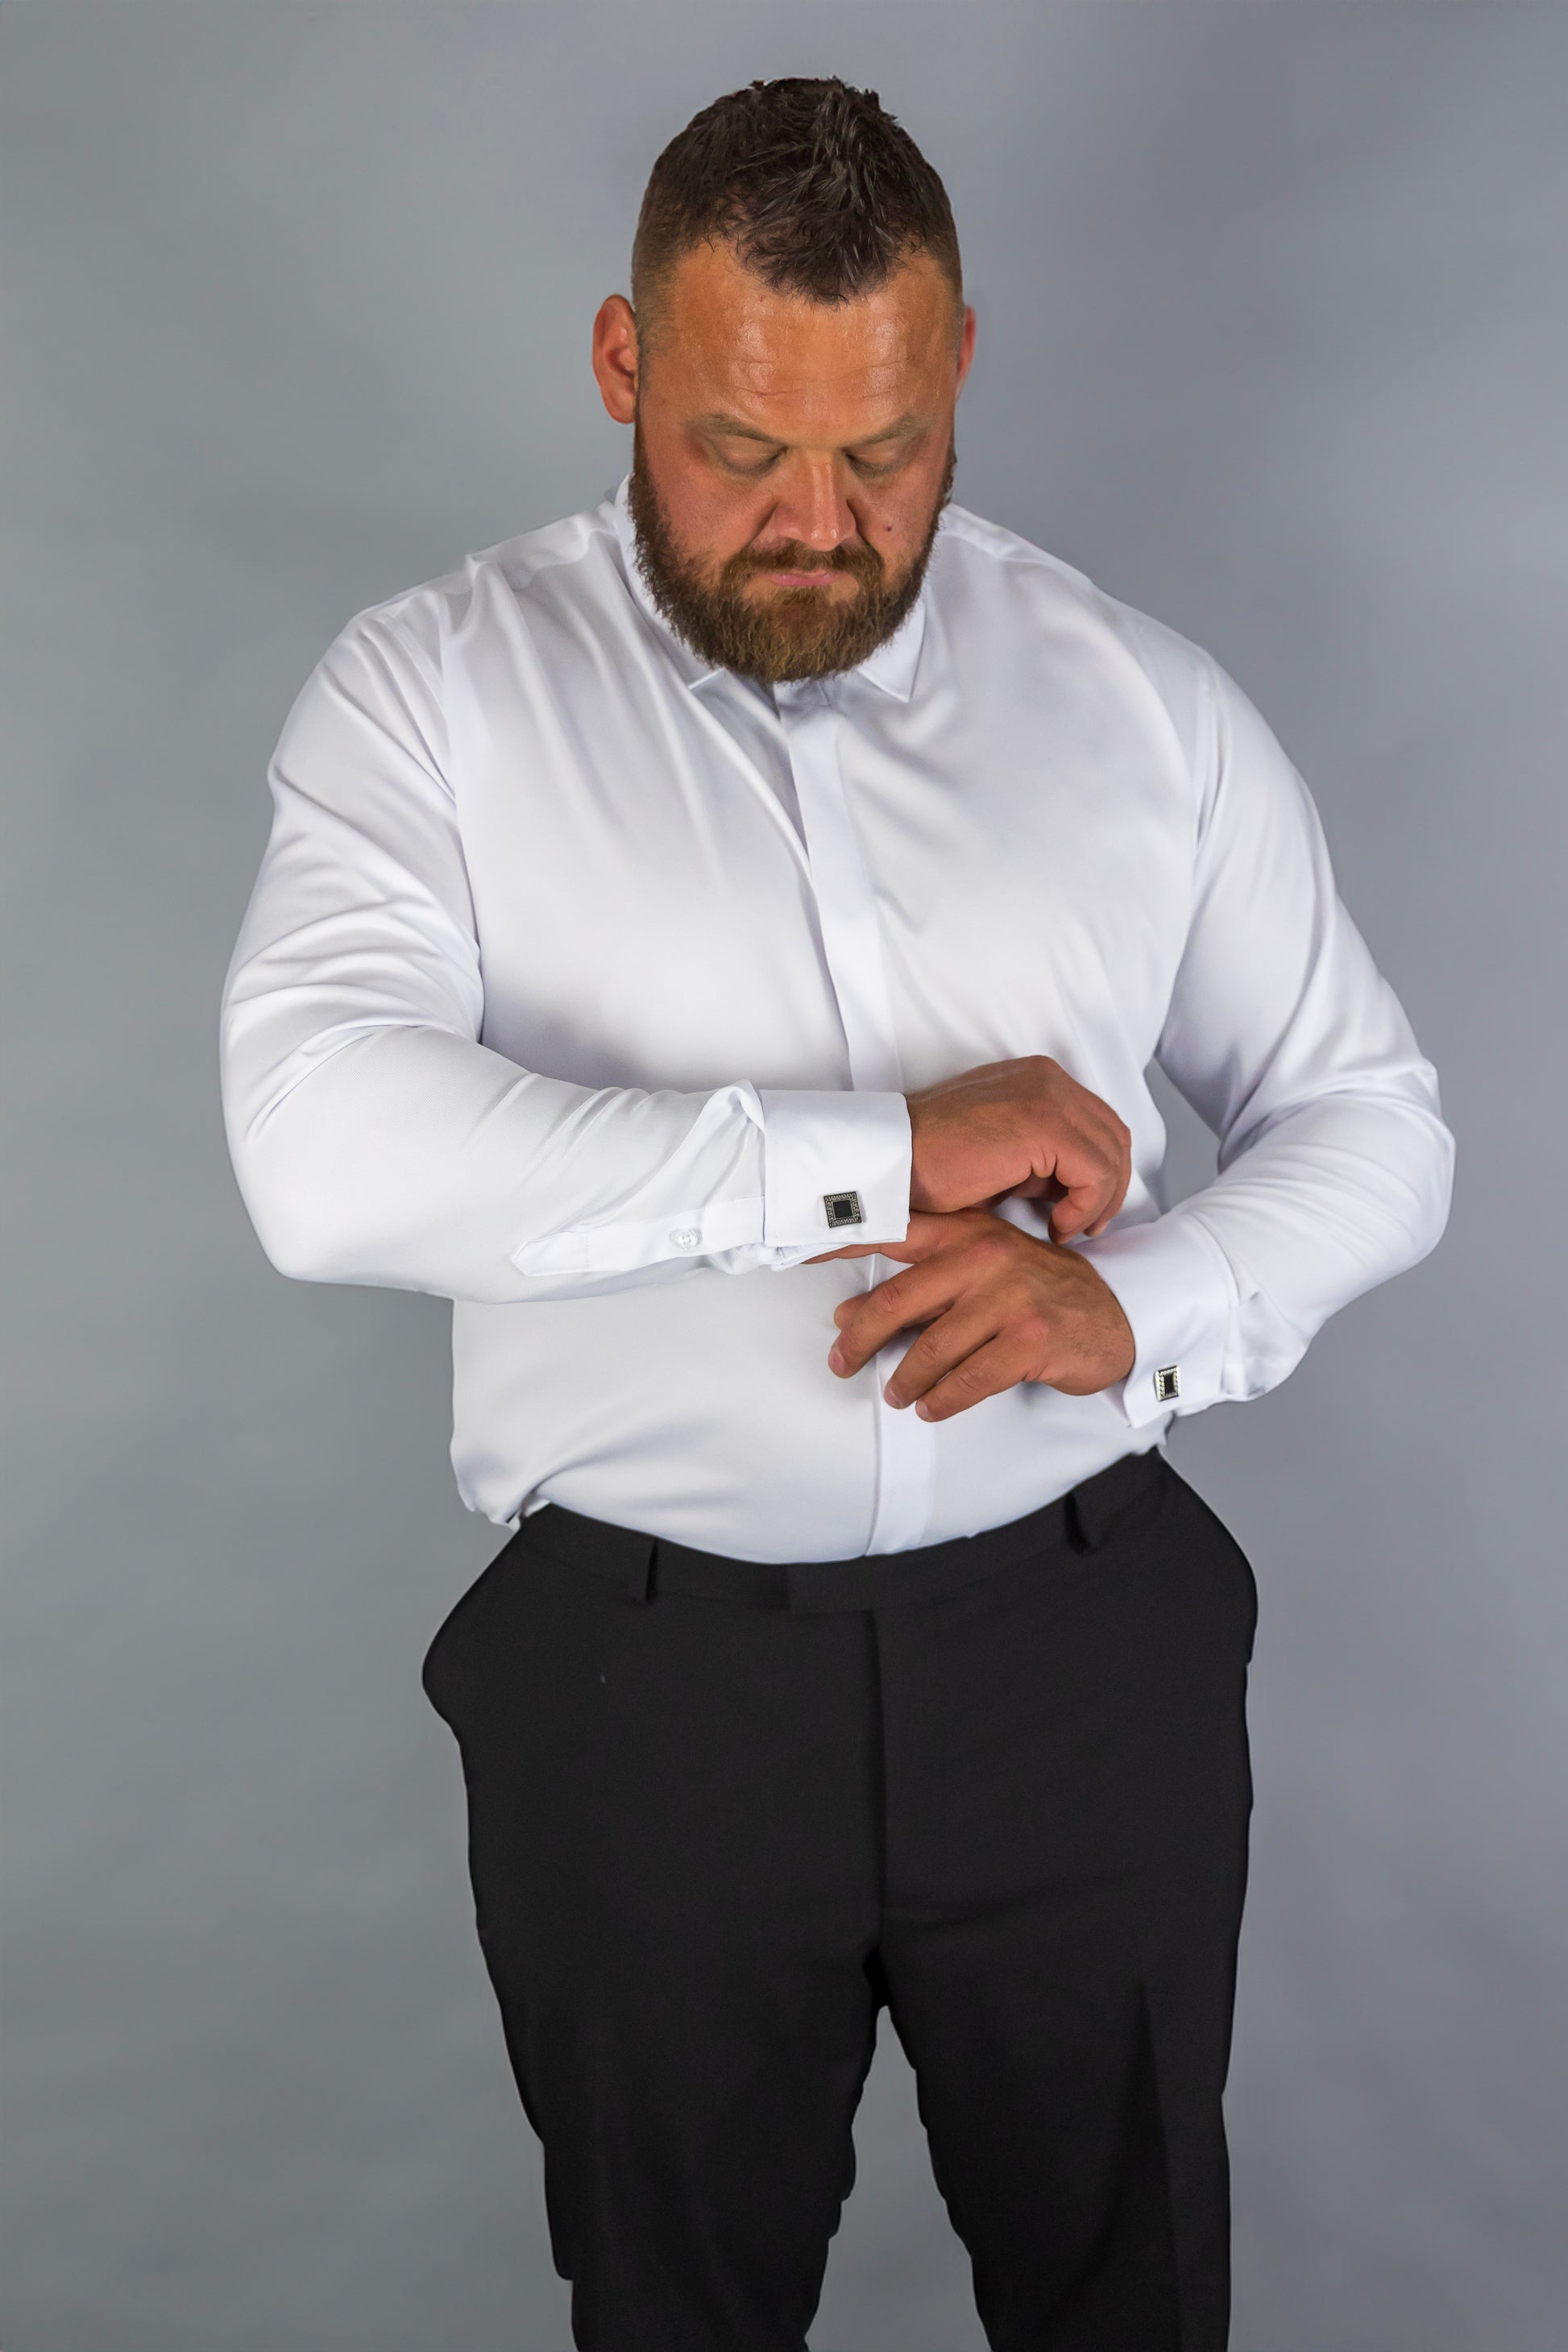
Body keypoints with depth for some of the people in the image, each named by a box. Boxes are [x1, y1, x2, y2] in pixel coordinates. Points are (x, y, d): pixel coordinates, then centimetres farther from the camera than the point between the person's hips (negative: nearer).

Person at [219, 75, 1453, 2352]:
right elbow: (326, 1152, -22)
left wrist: (1137, 1306, -14)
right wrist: (880, 1150, -24)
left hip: (1086, 1654, 2)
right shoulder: (429, 694, -6)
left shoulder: (1146, 701, 1)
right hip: (639, 1683, -1)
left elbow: (1372, 1120, 7)